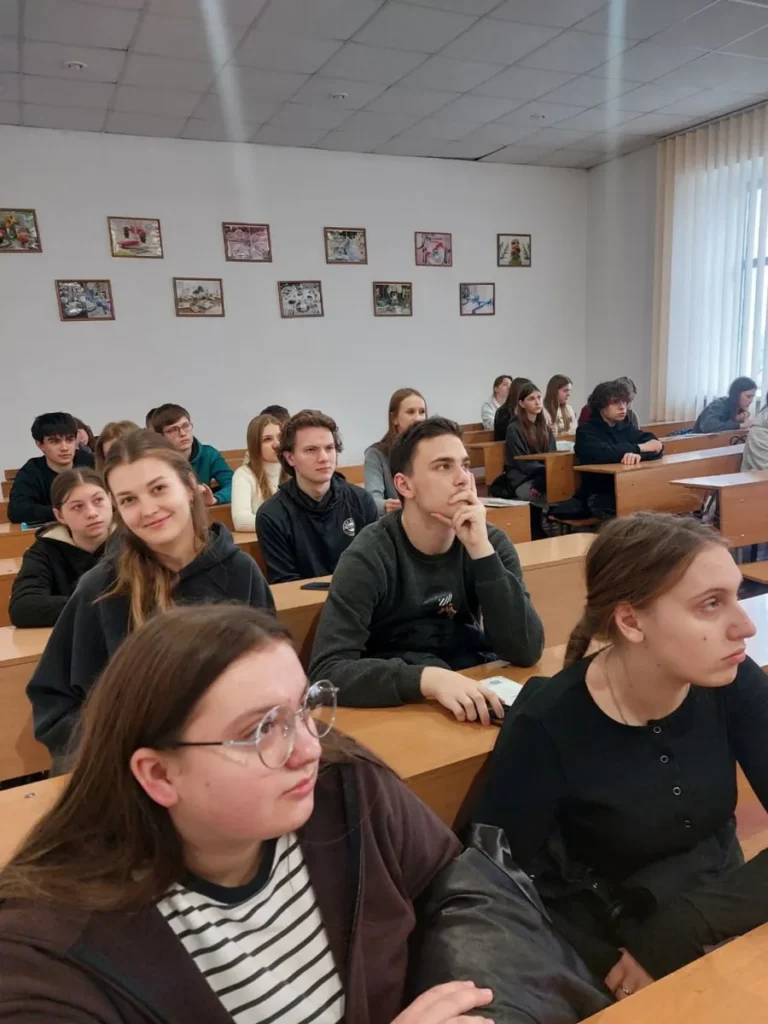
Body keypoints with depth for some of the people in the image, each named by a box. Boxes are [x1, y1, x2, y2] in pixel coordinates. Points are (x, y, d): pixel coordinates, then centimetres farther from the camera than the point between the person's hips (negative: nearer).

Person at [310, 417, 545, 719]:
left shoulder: (491, 542, -5)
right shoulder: (369, 557, -16)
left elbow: (526, 652, -15)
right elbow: (327, 670, -25)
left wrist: (481, 550, -24)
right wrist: (428, 679, -39)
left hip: (475, 694, 4)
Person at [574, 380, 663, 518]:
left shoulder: (626, 427, 14)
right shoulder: (586, 431, -3)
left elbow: (656, 445, -2)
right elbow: (604, 454, -23)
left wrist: (639, 454, -25)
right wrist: (639, 448, -9)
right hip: (599, 497, -6)